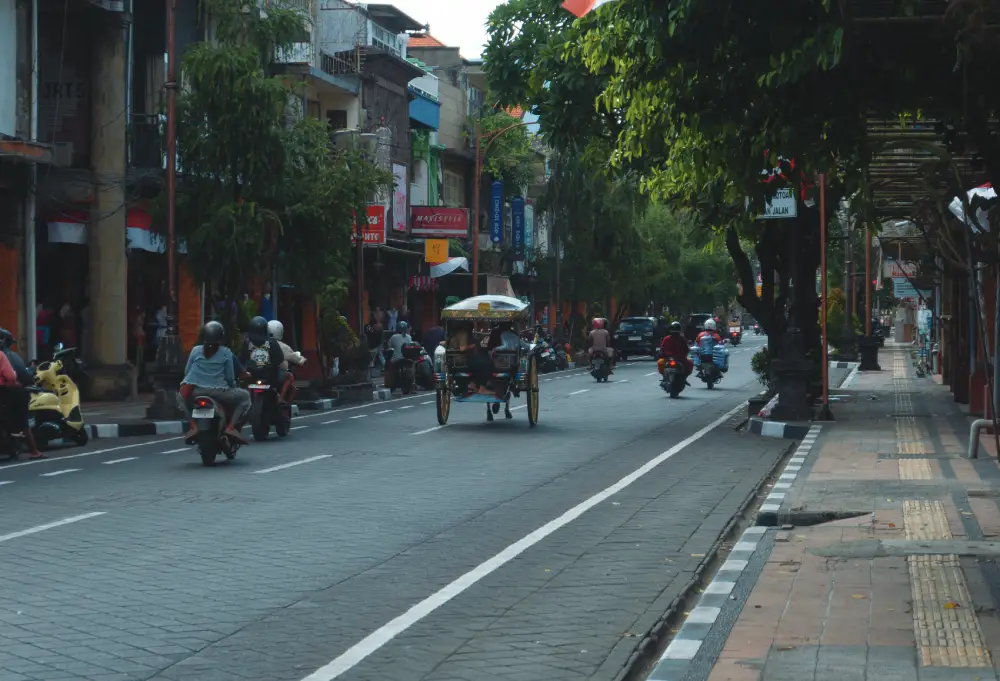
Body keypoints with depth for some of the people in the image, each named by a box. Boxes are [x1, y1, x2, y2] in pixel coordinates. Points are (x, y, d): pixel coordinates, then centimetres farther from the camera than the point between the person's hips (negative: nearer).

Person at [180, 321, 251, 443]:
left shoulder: (195, 350, 10)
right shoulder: (226, 353, 5)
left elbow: (186, 372, 14)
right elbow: (230, 377, 7)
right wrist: (233, 385, 29)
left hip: (195, 391, 2)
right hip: (219, 392, -2)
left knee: (183, 394, 36)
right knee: (244, 397, 18)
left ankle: (193, 426, 12)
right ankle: (231, 427, -2)